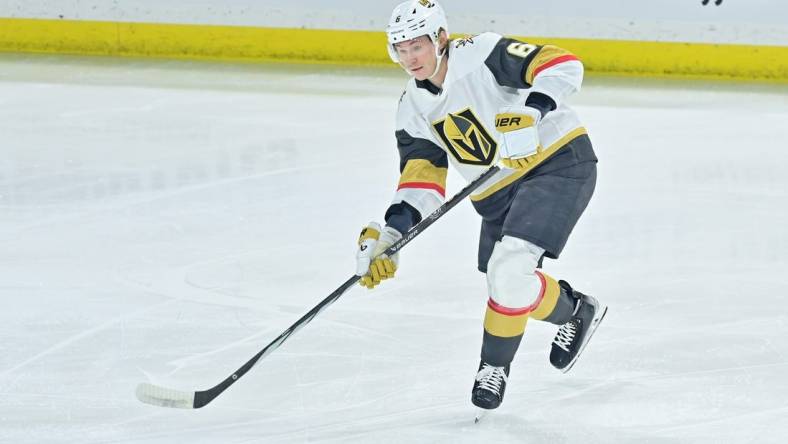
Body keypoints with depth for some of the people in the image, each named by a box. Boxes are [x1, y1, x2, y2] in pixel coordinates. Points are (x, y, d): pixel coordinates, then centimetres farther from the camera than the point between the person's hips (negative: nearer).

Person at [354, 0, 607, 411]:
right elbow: (421, 182, -2)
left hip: (558, 162, -8)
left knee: (509, 272, -21)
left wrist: (530, 113, -37)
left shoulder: (480, 55, -16)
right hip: (499, 192, 8)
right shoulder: (413, 111, 4)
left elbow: (563, 66, -22)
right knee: (506, 284, 3)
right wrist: (390, 234, -17)